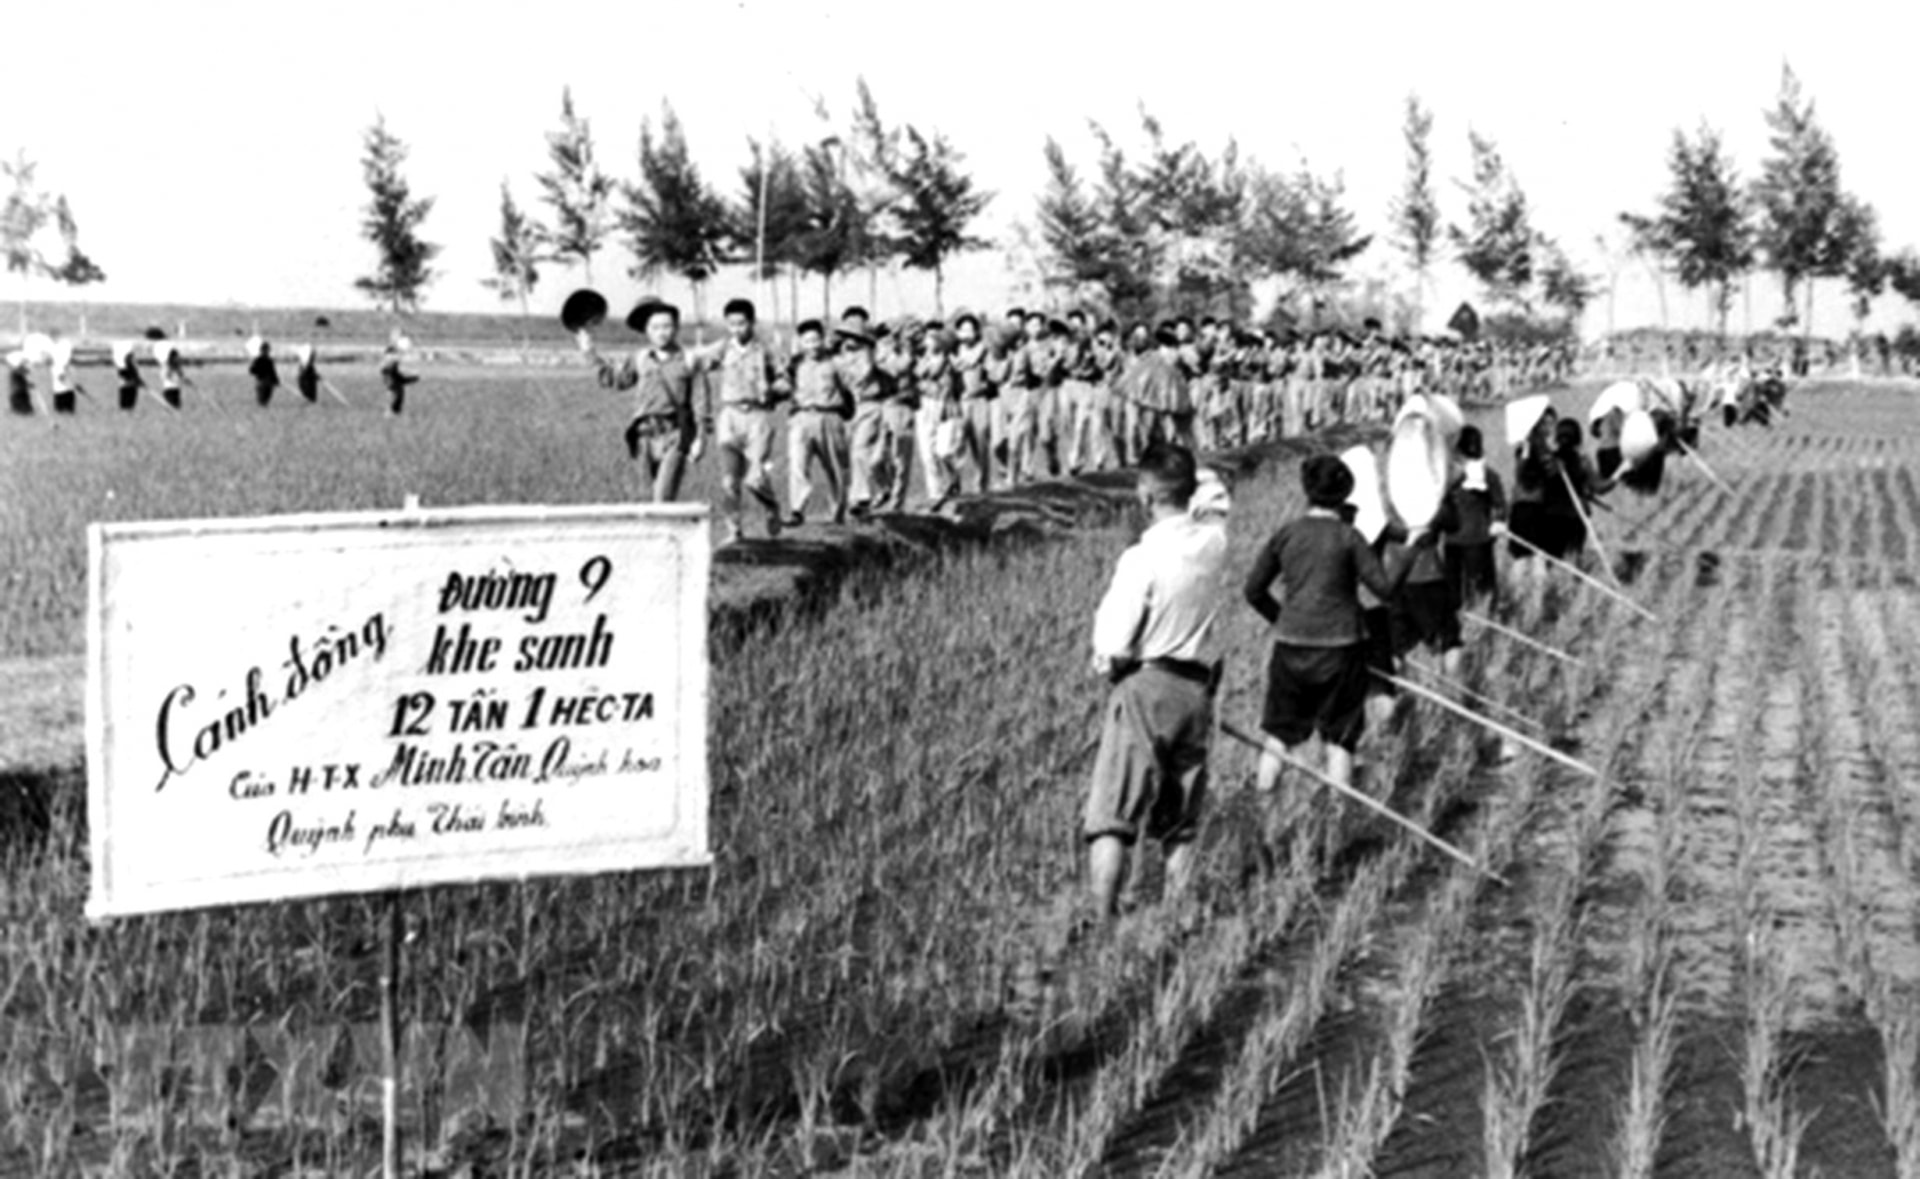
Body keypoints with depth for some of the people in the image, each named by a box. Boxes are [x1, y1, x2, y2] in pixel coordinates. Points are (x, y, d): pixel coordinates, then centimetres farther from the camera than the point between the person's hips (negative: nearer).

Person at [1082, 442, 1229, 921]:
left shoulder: (1141, 559, -15)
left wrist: (1106, 662, 4)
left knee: (1111, 822, -5)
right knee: (1181, 827, 14)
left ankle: (1103, 920, -12)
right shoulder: (1213, 539, 0)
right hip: (1197, 688, 6)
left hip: (1145, 687, -6)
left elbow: (1113, 651, -15)